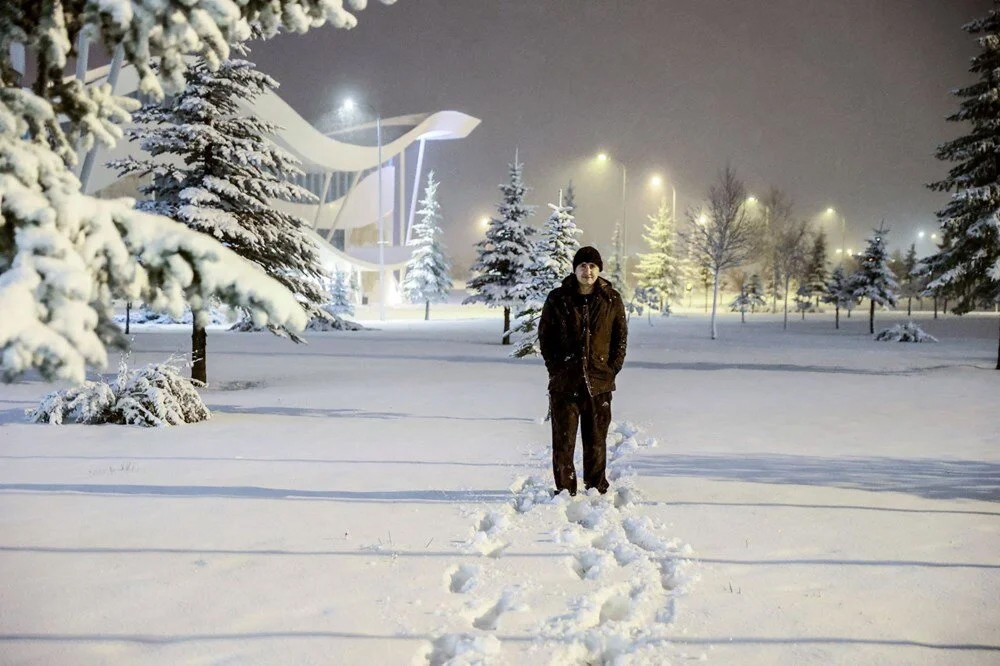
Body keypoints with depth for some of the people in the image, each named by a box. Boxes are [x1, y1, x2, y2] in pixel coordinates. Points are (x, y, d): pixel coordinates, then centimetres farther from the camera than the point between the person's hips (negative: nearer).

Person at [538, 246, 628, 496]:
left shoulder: (612, 299, 3)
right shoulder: (557, 298, 0)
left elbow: (621, 337, 9)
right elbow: (544, 336, 5)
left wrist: (612, 369, 1)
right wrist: (556, 368, -1)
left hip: (599, 383, 1)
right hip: (564, 383, -1)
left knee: (596, 441, 8)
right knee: (563, 441, 2)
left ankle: (596, 490, 22)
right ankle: (565, 491, 13)